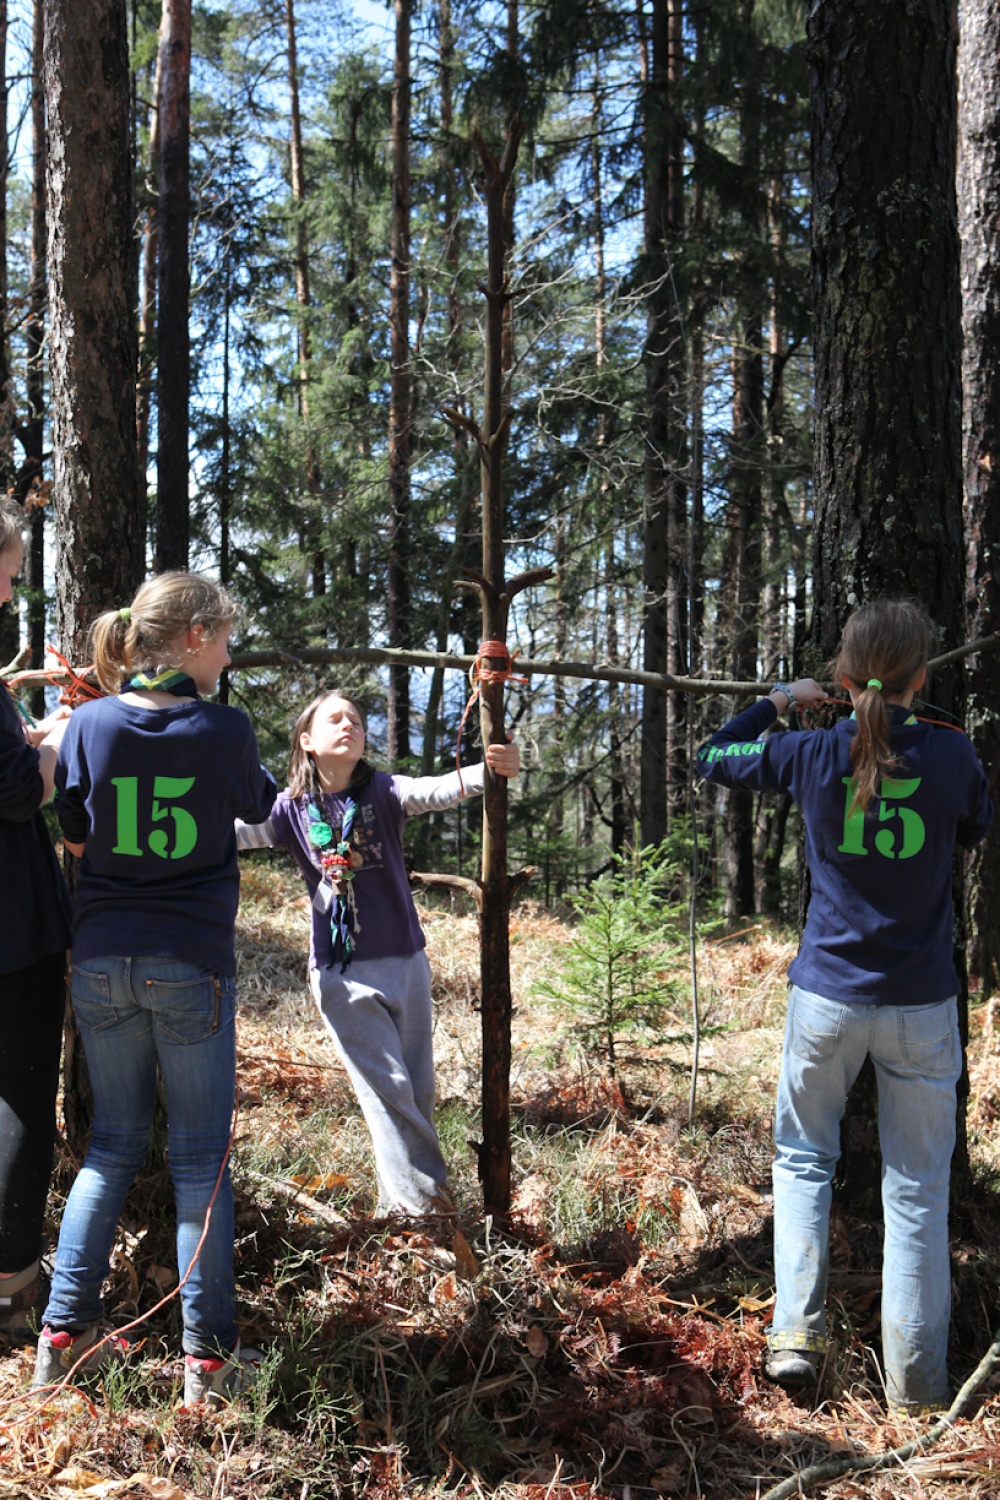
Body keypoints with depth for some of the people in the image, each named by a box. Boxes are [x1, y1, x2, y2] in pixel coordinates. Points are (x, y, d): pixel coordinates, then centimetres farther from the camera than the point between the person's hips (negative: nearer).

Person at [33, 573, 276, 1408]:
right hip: (192, 966, -3)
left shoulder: (90, 724, -2)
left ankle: (65, 1334, 19)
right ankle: (209, 1355, 11)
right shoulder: (223, 729, -9)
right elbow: (259, 805, 10)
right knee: (201, 1159, 6)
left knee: (113, 1145, 17)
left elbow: (74, 835, 8)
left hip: (102, 961, 3)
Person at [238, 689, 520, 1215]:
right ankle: (423, 1201, 4)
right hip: (341, 973, -1)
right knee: (387, 1087, -5)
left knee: (417, 1089, 9)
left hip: (402, 960, 2)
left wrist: (489, 770, -38)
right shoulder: (292, 810, -1)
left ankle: (399, 1202, 25)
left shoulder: (383, 792, -4)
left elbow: (436, 791, -20)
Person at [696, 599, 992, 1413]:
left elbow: (713, 757, 9)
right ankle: (916, 1380, 17)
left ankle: (796, 1333, 12)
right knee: (917, 1187, 9)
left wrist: (775, 701, 21)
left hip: (829, 995, 0)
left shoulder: (809, 753, -8)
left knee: (803, 1158, 20)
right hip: (922, 1006, 0)